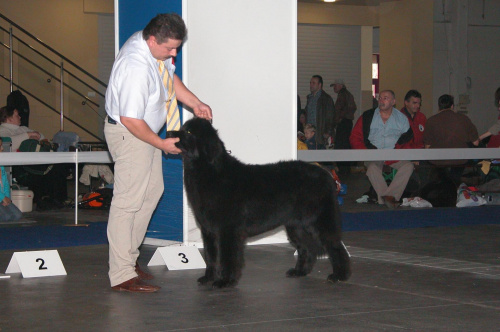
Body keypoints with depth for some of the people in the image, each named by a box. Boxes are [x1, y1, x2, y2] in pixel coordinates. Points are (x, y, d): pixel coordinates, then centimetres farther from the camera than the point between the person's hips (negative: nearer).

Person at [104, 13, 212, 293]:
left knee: (152, 191, 16)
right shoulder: (137, 67, -32)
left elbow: (170, 76, 15)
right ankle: (122, 275, -8)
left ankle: (129, 258, 24)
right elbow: (130, 120, -30)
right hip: (129, 134, -11)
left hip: (147, 130, 11)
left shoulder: (158, 48, -4)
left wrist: (195, 103, 5)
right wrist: (162, 144, -20)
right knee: (129, 201, -10)